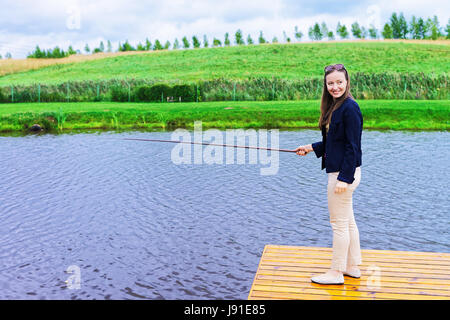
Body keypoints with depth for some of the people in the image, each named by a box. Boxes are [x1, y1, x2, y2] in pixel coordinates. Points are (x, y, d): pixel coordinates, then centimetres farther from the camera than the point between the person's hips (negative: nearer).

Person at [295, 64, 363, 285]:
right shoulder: (334, 107, 12)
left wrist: (344, 178, -21)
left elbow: (353, 146, -19)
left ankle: (336, 273, 13)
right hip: (338, 172, 10)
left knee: (339, 224, 0)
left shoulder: (350, 108, -17)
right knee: (348, 222, 18)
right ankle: (352, 267, 31)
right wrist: (311, 148, 15)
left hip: (345, 173, -10)